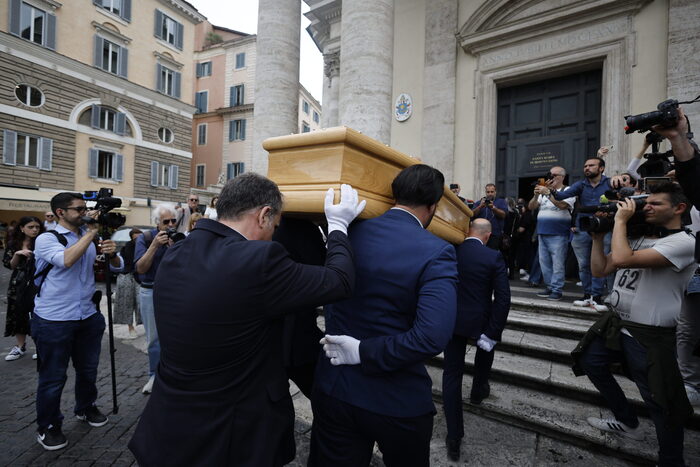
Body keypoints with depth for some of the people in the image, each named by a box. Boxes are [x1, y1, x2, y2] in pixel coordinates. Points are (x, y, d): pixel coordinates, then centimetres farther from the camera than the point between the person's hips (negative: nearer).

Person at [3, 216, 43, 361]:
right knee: (18, 315, 11)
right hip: (18, 286, 4)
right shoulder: (13, 245, 5)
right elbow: (10, 265, 4)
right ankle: (20, 346, 27)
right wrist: (17, 254, -14)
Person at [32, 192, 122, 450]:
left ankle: (86, 408, 41)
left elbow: (116, 268, 1)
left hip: (88, 317, 5)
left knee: (88, 369, 19)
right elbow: (66, 260, -31)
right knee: (53, 377, 7)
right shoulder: (46, 238, -10)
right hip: (53, 321, -5)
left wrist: (112, 254, -20)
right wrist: (91, 231, -28)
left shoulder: (91, 238, 6)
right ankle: (47, 427, 28)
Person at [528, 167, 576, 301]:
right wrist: (536, 195, -6)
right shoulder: (544, 191, 16)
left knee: (557, 264, -5)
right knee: (544, 262, 10)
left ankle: (557, 290, 1)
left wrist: (547, 193, -19)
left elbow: (562, 204, -19)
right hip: (542, 233, 6)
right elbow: (531, 207, 10)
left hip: (558, 234, -6)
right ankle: (550, 287, 20)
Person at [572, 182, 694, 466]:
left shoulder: (683, 242, -17)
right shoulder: (639, 239, 8)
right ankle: (627, 423, 36)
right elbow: (599, 270, 8)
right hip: (616, 323, 9)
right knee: (590, 362, 20)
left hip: (650, 335, -8)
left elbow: (621, 260, -32)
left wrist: (620, 220, -19)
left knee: (660, 403, 4)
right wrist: (598, 235, 2)